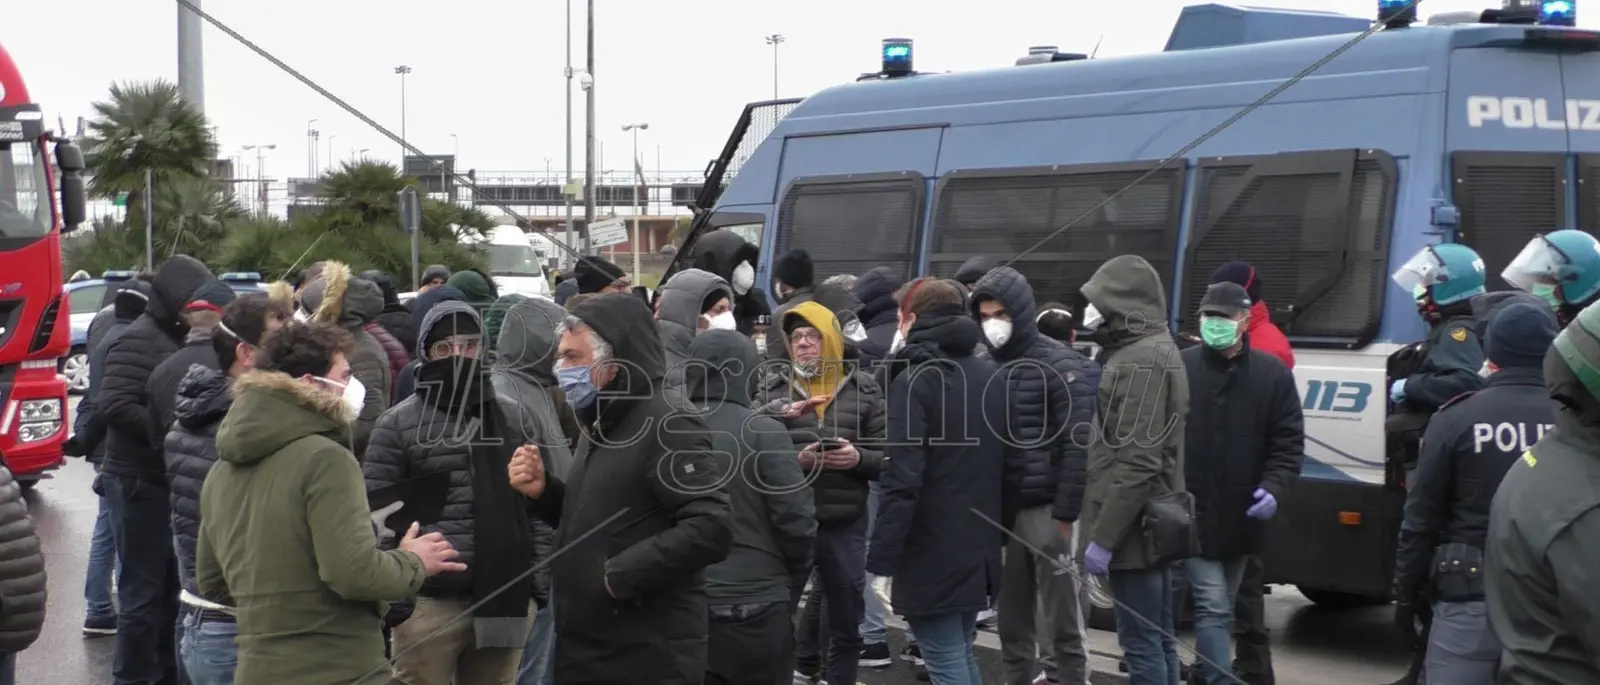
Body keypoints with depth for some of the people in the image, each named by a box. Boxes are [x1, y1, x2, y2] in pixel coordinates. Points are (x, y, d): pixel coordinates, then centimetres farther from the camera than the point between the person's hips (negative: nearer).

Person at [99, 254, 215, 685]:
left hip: (171, 481, 9)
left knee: (171, 587, 15)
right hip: (140, 483, -9)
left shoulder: (180, 340, 13)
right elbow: (115, 405, -23)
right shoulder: (138, 340, -14)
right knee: (143, 591, -2)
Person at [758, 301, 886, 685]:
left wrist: (859, 458, -14)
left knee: (846, 623, 10)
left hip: (845, 522, 1)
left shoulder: (864, 390, 6)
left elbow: (886, 457, 5)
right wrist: (793, 459, -17)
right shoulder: (773, 390, 5)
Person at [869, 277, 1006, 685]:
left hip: (932, 554, -8)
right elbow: (1007, 465, 15)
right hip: (980, 547, 8)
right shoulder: (992, 377, 10)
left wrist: (882, 558, -17)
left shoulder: (914, 380, -12)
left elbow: (902, 480, -19)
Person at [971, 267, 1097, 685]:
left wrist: (1065, 513, -15)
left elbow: (1077, 444, -11)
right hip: (1001, 509, 5)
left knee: (1062, 621, 1)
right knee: (1012, 620, 11)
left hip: (1045, 509, -5)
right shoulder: (984, 365, 10)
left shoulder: (1058, 364, -7)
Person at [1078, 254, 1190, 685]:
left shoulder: (1139, 361, -17)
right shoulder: (1155, 350, 16)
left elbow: (1138, 462, -23)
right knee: (1158, 640, 13)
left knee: (1141, 645, -7)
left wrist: (1103, 537, -22)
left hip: (1133, 528, -10)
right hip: (1152, 524, 10)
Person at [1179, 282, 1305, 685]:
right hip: (1191, 514, -3)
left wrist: (1274, 488, -14)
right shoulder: (1179, 369, -5)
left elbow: (1287, 443, 1)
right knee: (1214, 606, -8)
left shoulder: (1273, 374, 1)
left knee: (1221, 608, 18)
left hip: (1240, 517, 3)